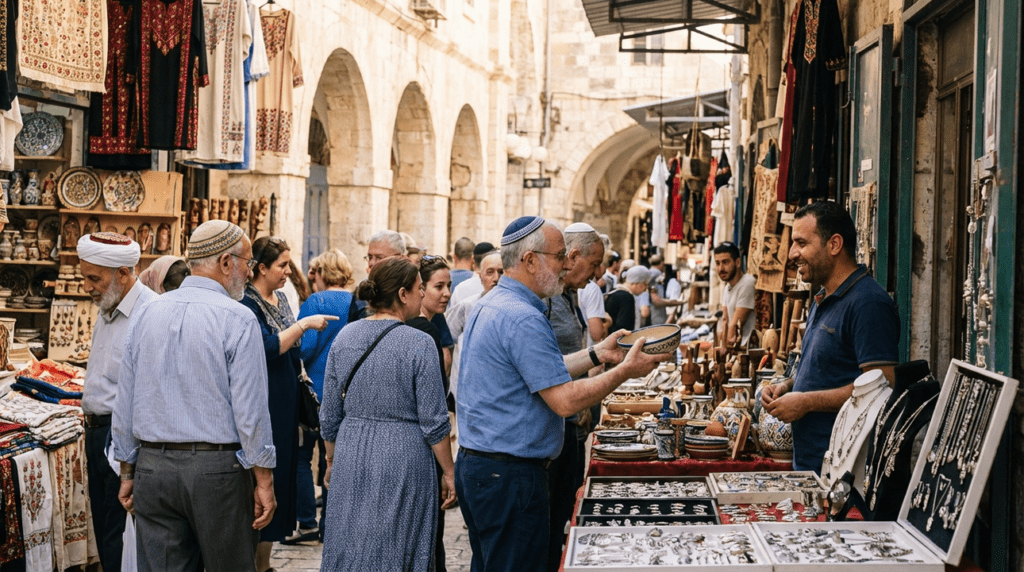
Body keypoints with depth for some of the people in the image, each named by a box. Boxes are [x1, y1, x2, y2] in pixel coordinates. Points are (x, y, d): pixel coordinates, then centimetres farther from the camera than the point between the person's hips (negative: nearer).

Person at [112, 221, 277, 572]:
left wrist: (127, 473, 18)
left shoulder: (145, 315, 8)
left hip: (152, 466, 5)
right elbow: (250, 410, -11)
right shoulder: (237, 320, -9)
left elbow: (124, 406, 11)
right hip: (217, 468, -5)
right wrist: (263, 481, -5)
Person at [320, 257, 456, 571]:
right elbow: (433, 421, -10)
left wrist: (332, 462, 21)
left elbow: (330, 415, 8)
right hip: (403, 461, -4)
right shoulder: (420, 344, -12)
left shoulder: (345, 337, 3)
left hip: (351, 458, 4)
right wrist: (449, 473, 0)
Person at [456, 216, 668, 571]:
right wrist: (624, 371, -10)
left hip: (473, 462, 11)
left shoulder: (488, 306, 12)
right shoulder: (523, 319, -20)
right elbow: (565, 400, -21)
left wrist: (597, 354, 19)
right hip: (510, 475, -11)